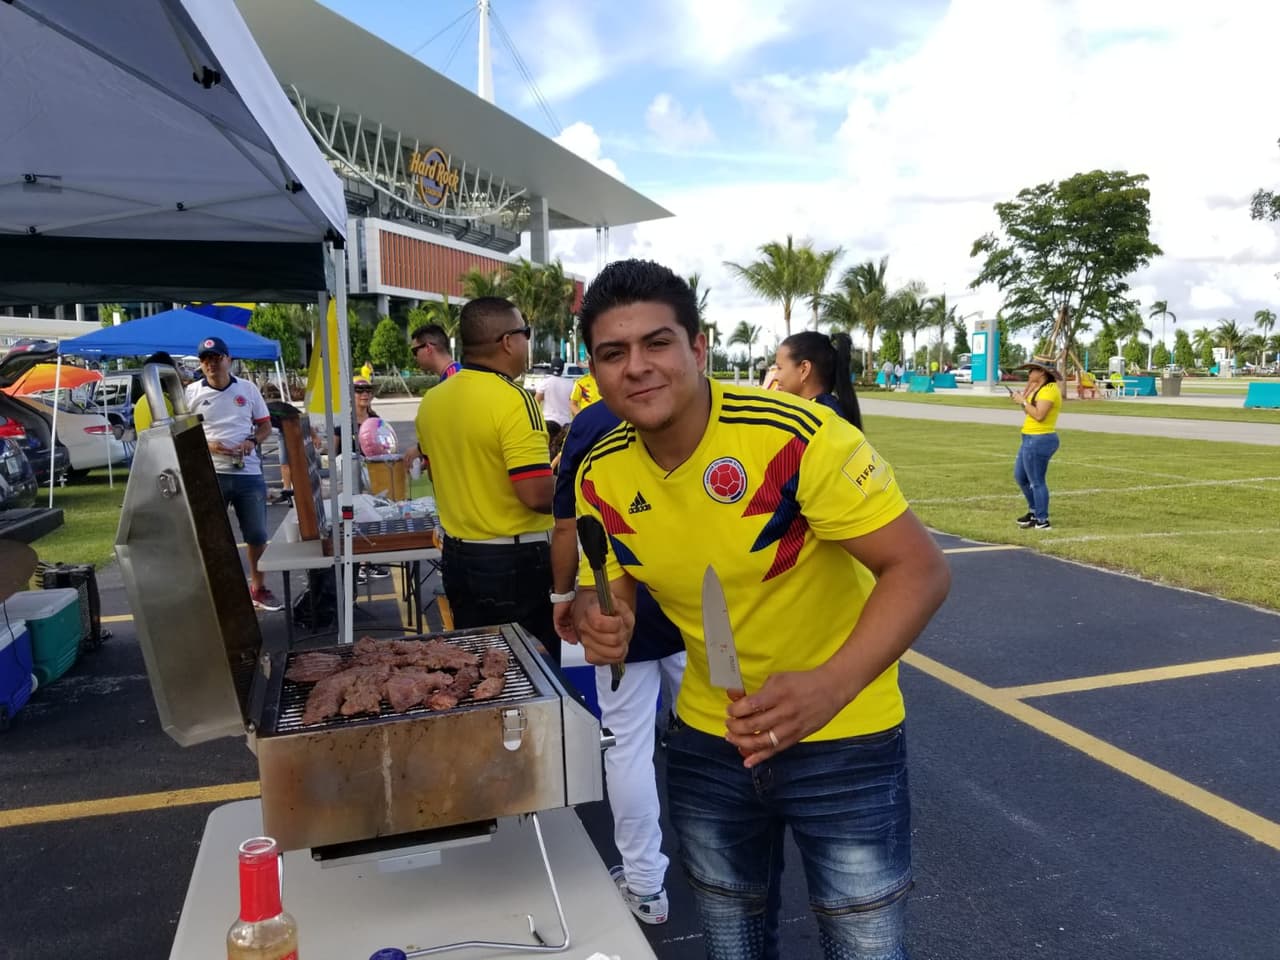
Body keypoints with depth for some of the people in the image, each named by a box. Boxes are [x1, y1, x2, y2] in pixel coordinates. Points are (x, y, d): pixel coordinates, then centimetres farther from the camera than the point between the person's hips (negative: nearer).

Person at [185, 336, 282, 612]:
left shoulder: (248, 389, 6)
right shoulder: (192, 393, 1)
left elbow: (265, 425, 12)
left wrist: (253, 441, -9)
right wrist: (206, 445, -15)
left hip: (248, 474, 2)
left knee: (257, 535, 10)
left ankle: (258, 588, 26)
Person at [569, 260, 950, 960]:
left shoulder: (798, 438, -25)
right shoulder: (600, 479, -8)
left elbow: (920, 570, -24)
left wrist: (829, 686, -38)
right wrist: (600, 618, -19)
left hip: (842, 739, -4)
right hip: (708, 738, 5)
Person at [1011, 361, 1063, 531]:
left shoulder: (1049, 390, -15)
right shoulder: (1041, 388, 16)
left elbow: (1039, 415, -24)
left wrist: (1023, 401, -15)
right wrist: (1021, 398, 5)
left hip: (1040, 440, -11)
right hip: (1032, 439, 11)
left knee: (1036, 482, -5)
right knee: (1020, 476, 20)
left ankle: (1043, 522, 3)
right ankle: (1034, 510, 34)